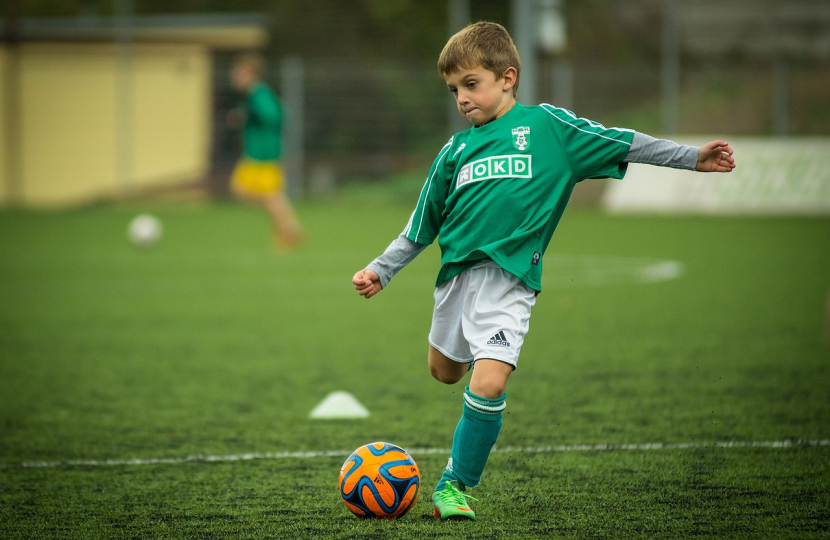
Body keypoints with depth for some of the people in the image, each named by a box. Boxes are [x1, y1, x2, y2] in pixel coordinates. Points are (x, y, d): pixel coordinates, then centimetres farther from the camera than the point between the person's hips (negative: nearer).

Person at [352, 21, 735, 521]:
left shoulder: (546, 125, 1)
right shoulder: (456, 150, 11)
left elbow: (621, 143, 4)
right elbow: (421, 227, 20)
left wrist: (692, 157, 1)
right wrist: (381, 271, 17)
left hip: (509, 278, -5)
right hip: (457, 272, 5)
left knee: (488, 384, -19)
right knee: (445, 371, 19)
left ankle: (456, 484, -3)